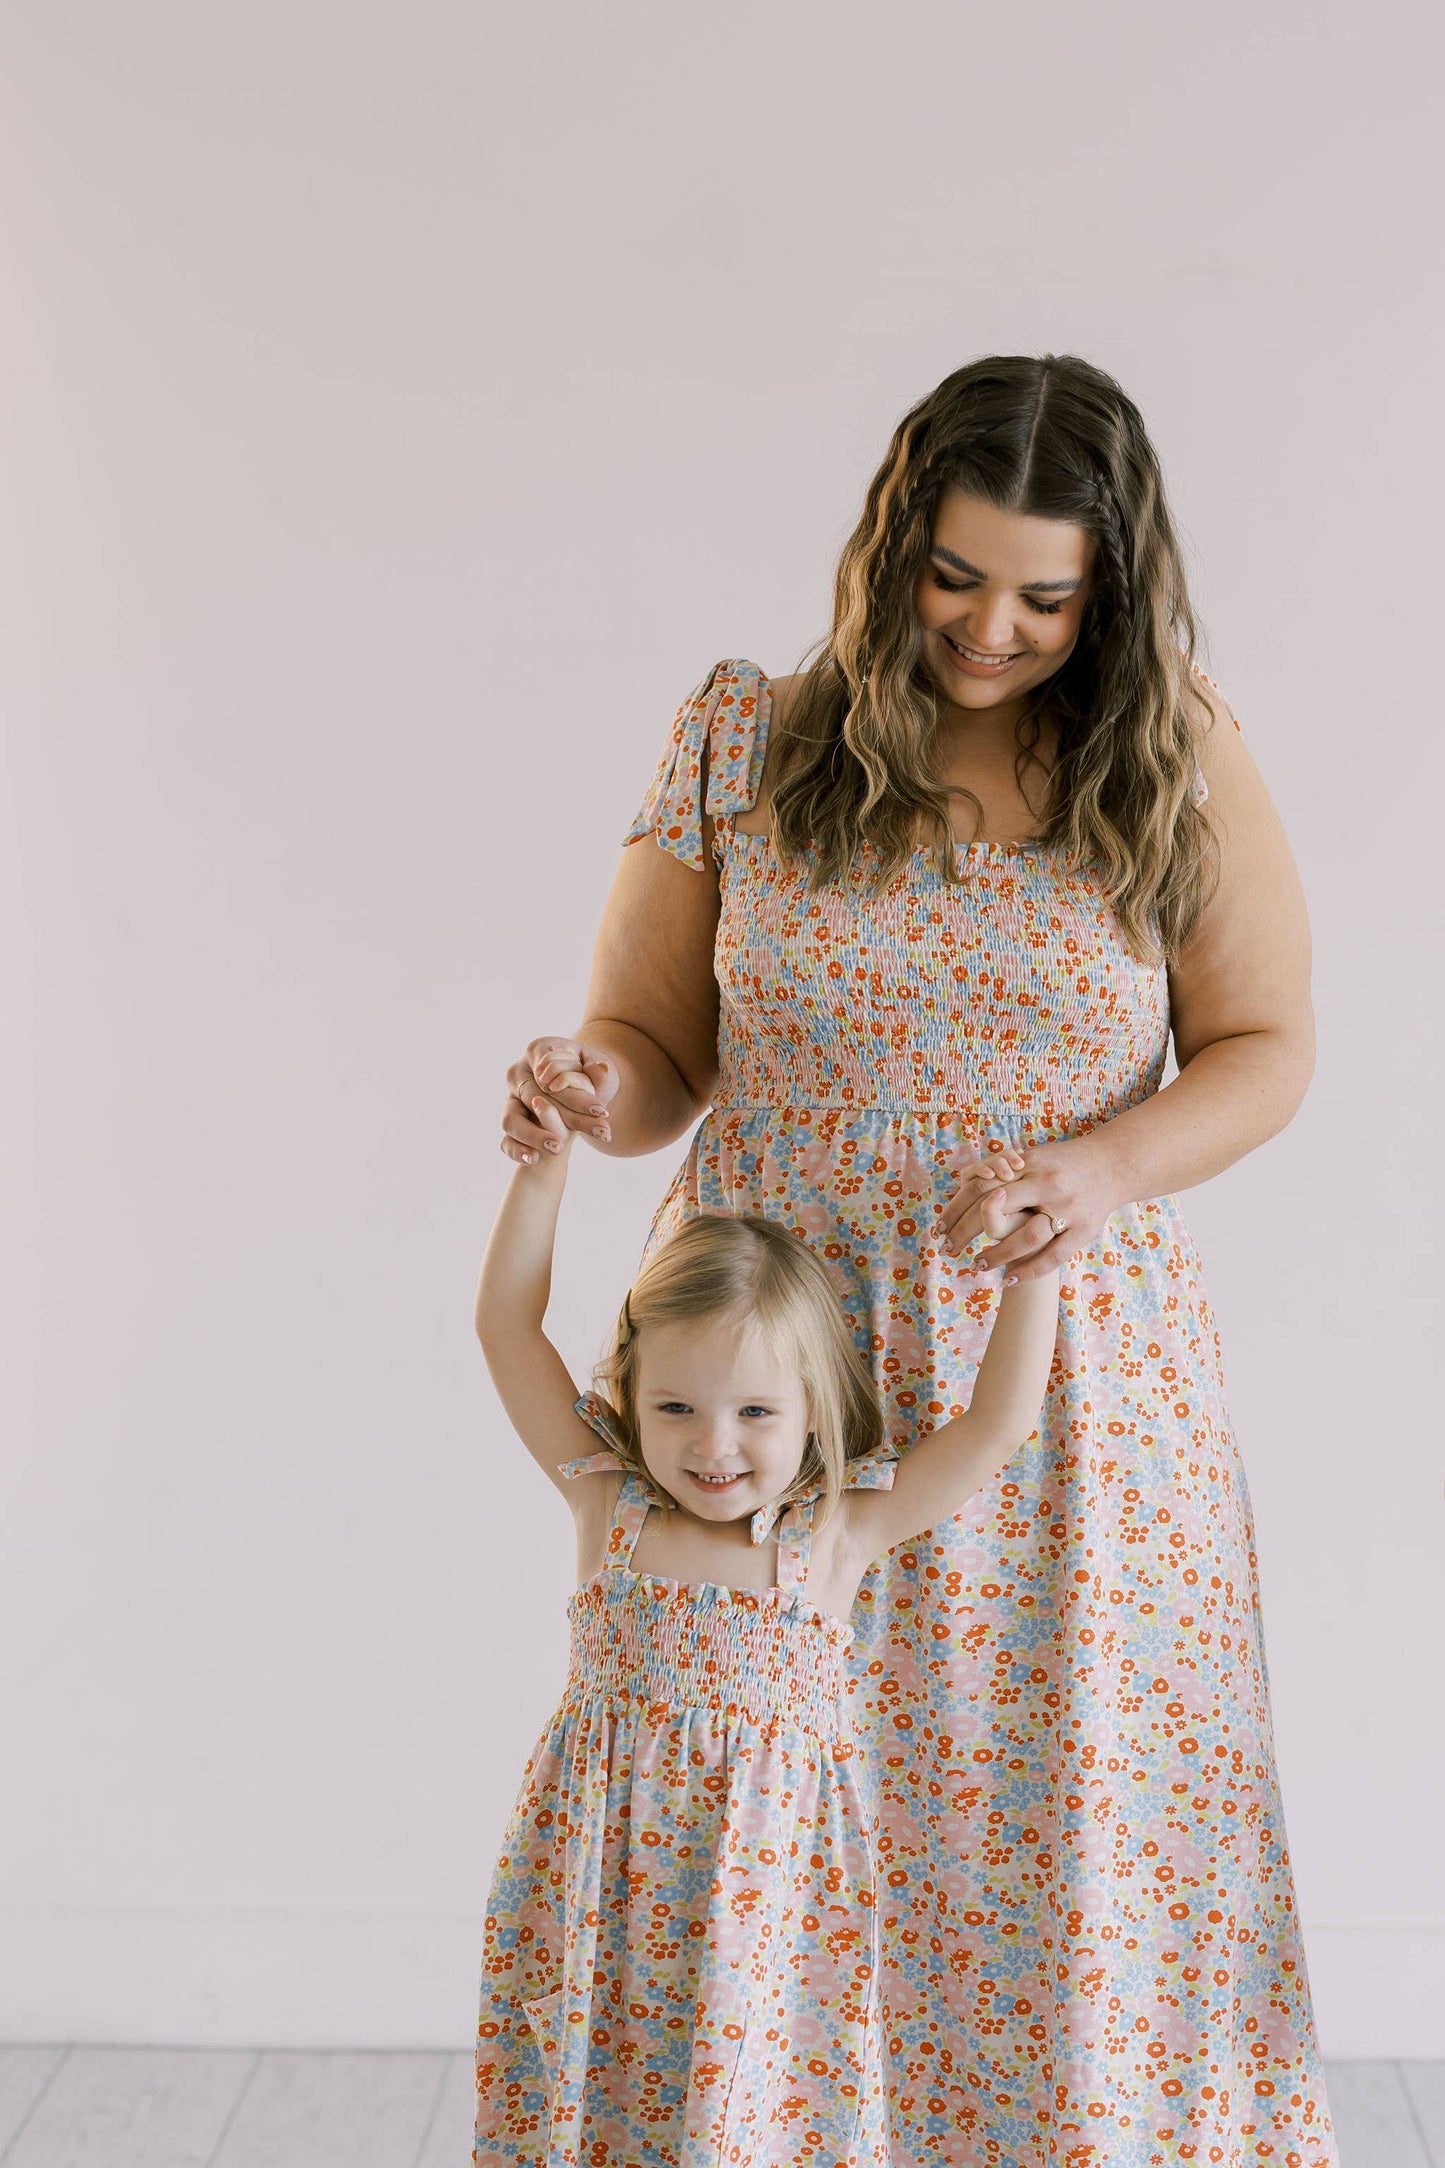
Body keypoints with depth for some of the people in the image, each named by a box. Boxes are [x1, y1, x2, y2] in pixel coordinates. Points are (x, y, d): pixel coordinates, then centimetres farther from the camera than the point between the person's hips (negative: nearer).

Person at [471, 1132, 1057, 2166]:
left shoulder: (839, 1532, -4)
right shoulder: (608, 1503, -2)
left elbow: (998, 1422, -5)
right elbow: (508, 1323, -3)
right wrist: (545, 1158, -5)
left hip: (769, 1881, -1)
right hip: (606, 1874, 1)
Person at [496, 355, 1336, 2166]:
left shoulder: (1177, 763, -2)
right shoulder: (745, 740, -2)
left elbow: (1264, 1046, 4)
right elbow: (654, 1048, 3)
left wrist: (1113, 1166, -15)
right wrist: (591, 1091, -21)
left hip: (1068, 1370, 0)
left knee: (1074, 1809, 9)